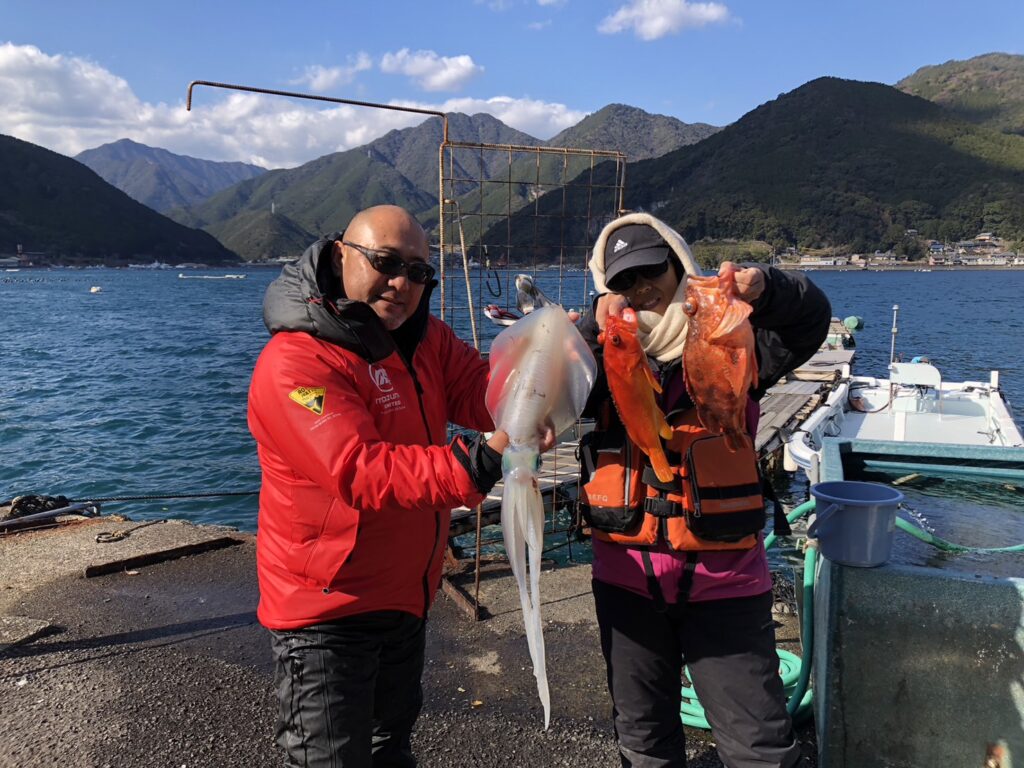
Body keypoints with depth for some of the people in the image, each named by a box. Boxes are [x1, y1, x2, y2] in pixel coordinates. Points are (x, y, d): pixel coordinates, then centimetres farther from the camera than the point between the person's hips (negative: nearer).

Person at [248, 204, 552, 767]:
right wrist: (483, 458, -44)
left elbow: (484, 394, -8)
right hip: (325, 613, -7)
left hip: (406, 599, 8)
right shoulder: (294, 361, -24)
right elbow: (363, 473, -34)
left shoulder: (422, 338, 2)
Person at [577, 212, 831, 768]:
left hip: (724, 578, -2)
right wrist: (591, 330, -27)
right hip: (628, 577, 2)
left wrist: (766, 289, -35)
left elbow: (810, 319, -15)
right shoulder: (605, 357, 2)